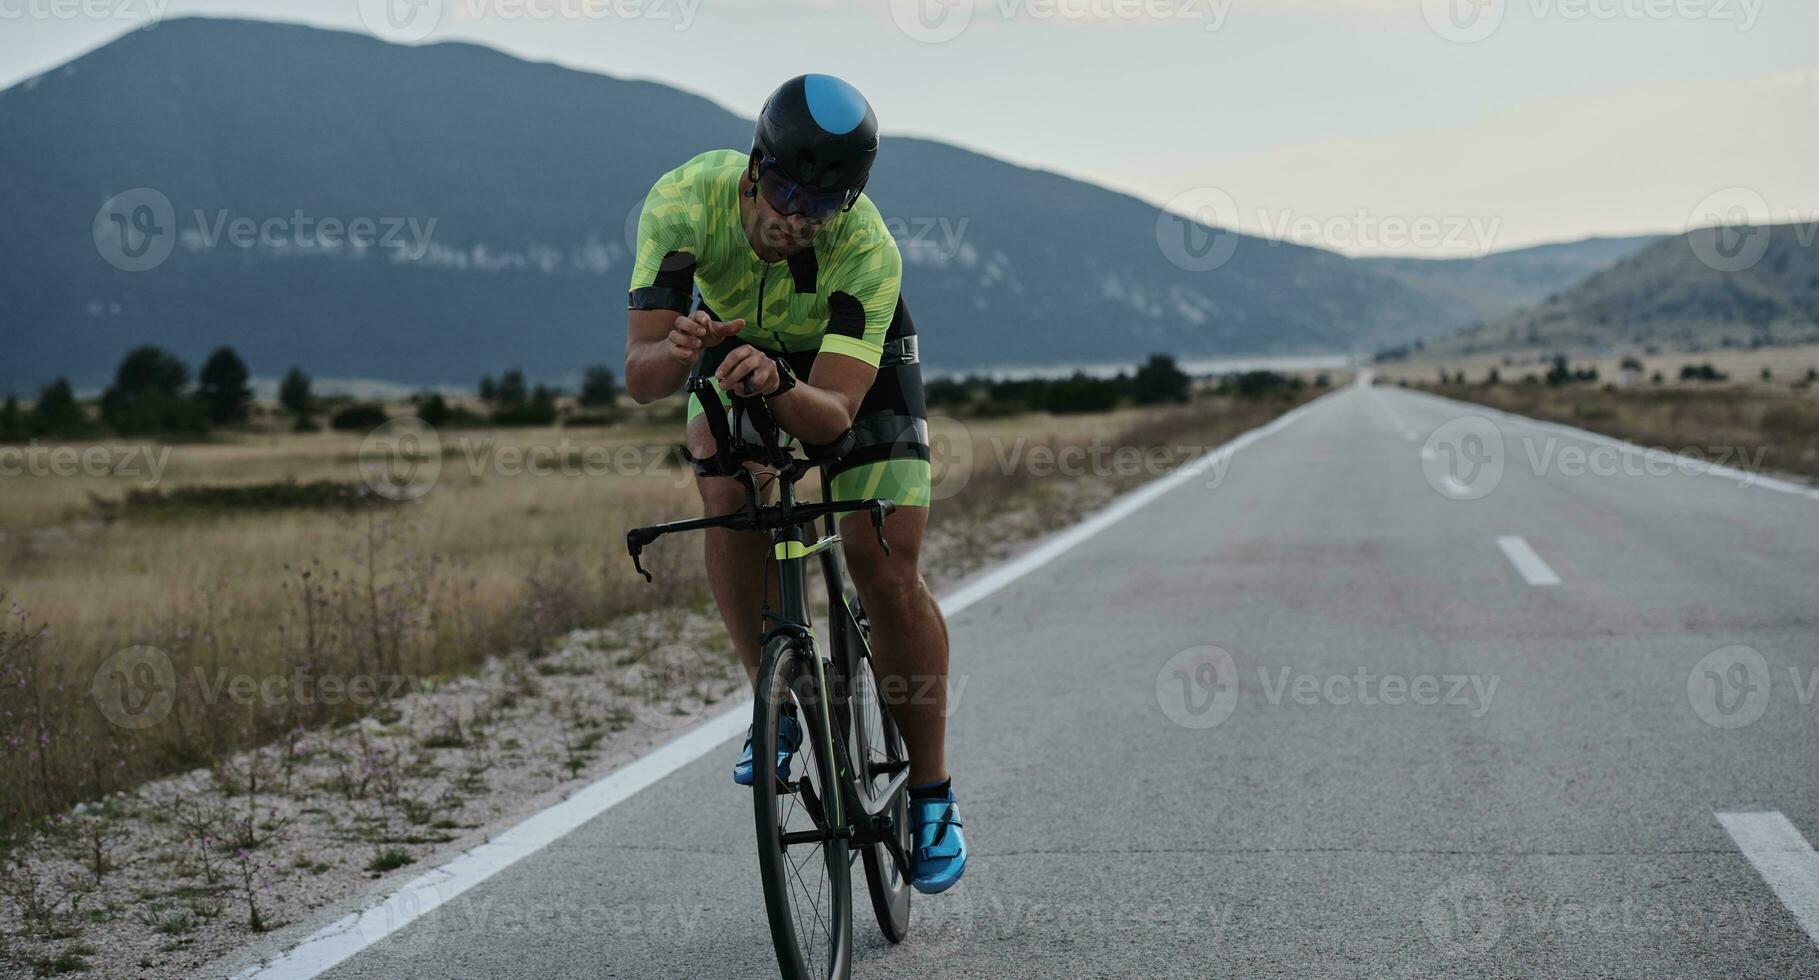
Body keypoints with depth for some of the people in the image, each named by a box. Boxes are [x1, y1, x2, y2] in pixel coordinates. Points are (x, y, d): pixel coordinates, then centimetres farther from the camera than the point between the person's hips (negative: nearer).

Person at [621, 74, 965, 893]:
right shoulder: (685, 200, -35)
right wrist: (679, 350, -59)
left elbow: (832, 413, -44)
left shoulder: (868, 252, -39)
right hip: (737, 344, 2)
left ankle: (932, 795, 3)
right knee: (728, 496, -28)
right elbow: (639, 376, -37)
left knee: (887, 573, -12)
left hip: (854, 363, -2)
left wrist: (777, 384, -64)